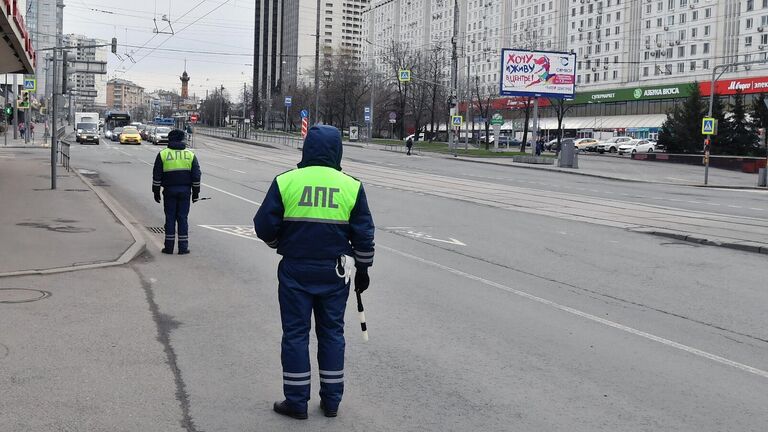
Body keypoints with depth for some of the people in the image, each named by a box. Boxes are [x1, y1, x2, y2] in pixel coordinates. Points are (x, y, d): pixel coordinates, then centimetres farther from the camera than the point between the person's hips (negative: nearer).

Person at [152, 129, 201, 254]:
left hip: (169, 191, -1)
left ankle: (169, 247, 6)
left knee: (170, 218, 6)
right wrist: (195, 192, 9)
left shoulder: (163, 154, 0)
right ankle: (183, 247, 4)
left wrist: (156, 192, 7)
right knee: (183, 218, 5)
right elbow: (196, 175, 3)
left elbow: (157, 175, 0)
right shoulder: (190, 154, 4)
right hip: (185, 190, 1)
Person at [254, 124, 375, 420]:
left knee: (295, 334, 8)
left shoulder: (286, 181, -7)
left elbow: (264, 227, -4)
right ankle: (331, 401, 20)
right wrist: (363, 269, 14)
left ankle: (296, 402, 14)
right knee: (332, 333, 13)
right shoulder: (351, 186, -2)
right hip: (335, 274, 2)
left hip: (296, 271, -1)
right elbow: (364, 235, 1)